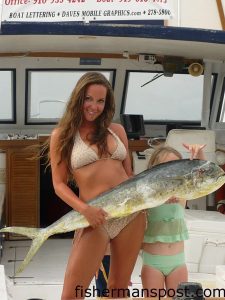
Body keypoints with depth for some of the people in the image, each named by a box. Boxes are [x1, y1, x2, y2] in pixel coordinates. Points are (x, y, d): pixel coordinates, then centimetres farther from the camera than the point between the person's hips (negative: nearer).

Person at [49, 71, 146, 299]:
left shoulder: (117, 130, 11)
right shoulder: (62, 135, 1)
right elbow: (59, 184, -1)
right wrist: (84, 209, -16)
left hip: (132, 213, 4)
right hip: (96, 217, -4)